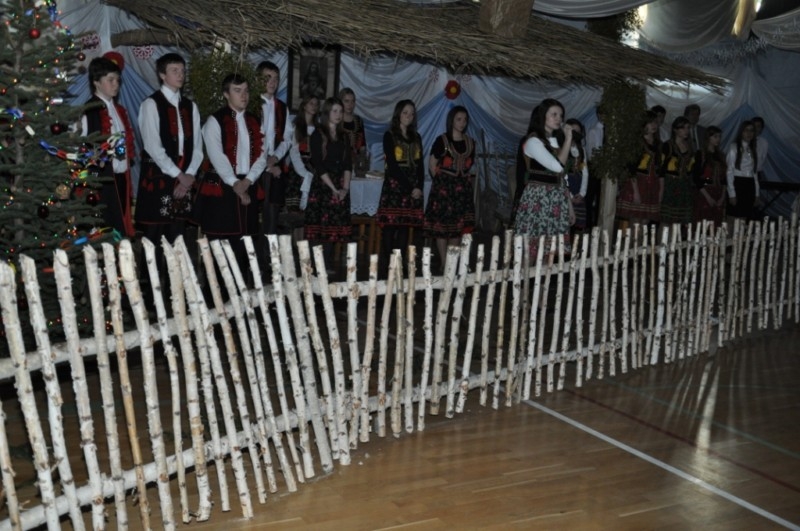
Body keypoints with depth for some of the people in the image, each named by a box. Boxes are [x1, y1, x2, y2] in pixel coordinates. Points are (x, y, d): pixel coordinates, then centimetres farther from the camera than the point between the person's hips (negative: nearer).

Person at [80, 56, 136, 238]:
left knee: (123, 222, 11)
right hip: (103, 178, -7)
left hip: (121, 176, 8)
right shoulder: (90, 111, -8)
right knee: (108, 229, -5)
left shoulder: (119, 109, 17)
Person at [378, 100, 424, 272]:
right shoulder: (389, 136, 0)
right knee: (390, 227, -8)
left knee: (405, 227, 3)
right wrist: (409, 187, -12)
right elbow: (392, 165, -7)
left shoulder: (416, 137, 16)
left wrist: (419, 187, -4)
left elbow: (420, 164, 12)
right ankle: (386, 265, -5)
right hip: (394, 186, -5)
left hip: (413, 188, 5)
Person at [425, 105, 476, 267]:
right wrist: (441, 180, 1)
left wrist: (468, 181, 10)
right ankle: (444, 264, 6)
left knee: (458, 227, 8)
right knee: (442, 227, -2)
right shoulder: (442, 140, -5)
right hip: (444, 187, -4)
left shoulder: (470, 142, 9)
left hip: (462, 189, 5)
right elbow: (432, 164, -1)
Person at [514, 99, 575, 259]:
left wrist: (569, 205, 15)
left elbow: (560, 176, 17)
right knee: (533, 246, -5)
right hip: (538, 198, -7)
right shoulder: (533, 141, -10)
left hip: (556, 200, 7)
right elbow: (557, 166, -21)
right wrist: (568, 139, -11)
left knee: (552, 250, 7)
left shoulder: (556, 140, 15)